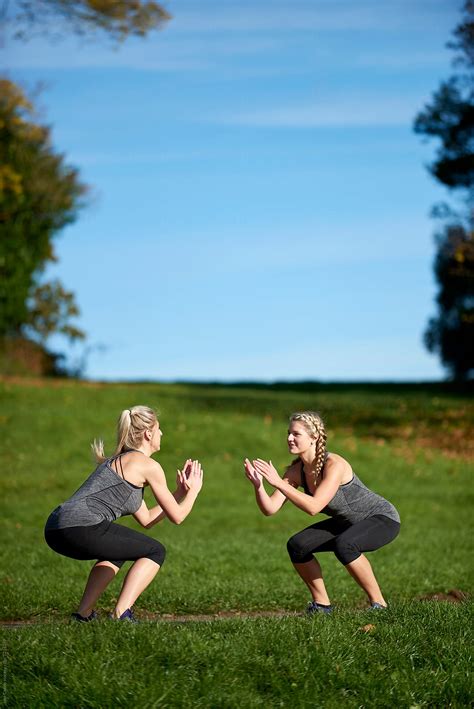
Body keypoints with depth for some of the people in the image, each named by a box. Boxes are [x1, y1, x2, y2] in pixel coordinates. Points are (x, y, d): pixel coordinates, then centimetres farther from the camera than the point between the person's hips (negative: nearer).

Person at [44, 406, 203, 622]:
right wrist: (194, 490, 27)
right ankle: (121, 614, -6)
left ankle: (84, 613, 22)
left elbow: (146, 519, 32)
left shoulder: (118, 460, 29)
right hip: (82, 527, -9)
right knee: (155, 551, 6)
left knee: (117, 551, 34)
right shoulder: (148, 465, 3)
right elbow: (177, 516, 10)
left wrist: (180, 491, 36)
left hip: (55, 528, 9)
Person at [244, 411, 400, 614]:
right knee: (297, 546, -10)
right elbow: (270, 509, -15)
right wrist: (258, 485, -33)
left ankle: (379, 604, -18)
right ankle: (321, 604, 8)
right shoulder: (296, 470, -9)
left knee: (344, 545, -36)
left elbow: (314, 507, -40)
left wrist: (278, 483, -42)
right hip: (348, 522, 7)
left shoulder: (334, 465, -30)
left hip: (383, 518, -7)